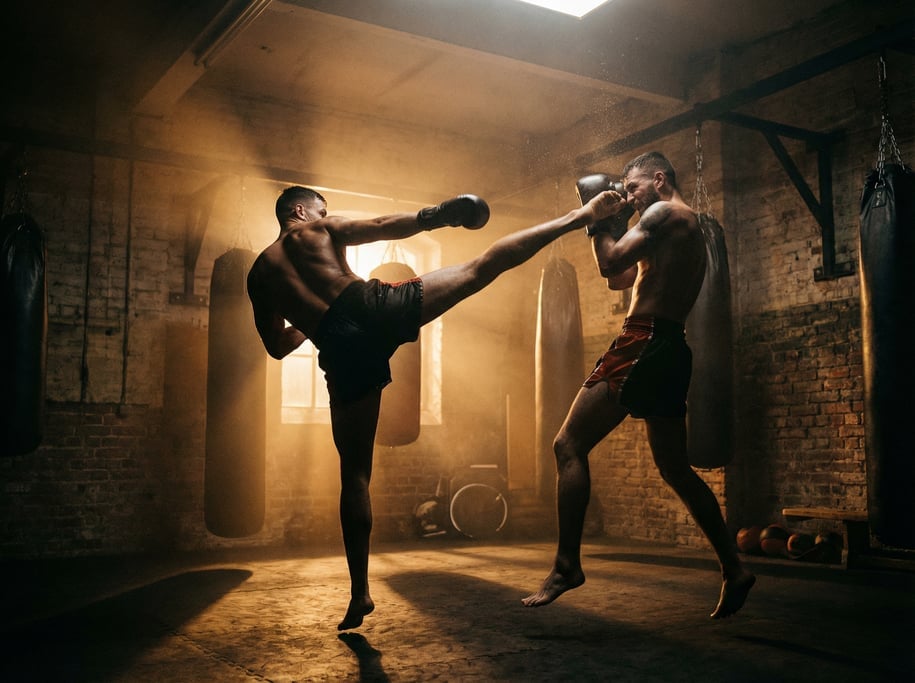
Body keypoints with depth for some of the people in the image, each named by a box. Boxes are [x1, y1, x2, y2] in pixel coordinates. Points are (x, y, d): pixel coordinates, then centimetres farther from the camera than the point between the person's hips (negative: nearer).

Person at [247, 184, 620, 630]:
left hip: (341, 347, 2)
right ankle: (579, 217, 15)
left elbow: (277, 346, 29)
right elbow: (387, 226, 11)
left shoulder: (259, 274, 26)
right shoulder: (321, 229, 19)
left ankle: (360, 594, 10)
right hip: (374, 306, -2)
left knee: (354, 471, 10)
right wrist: (436, 216, 16)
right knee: (481, 267, 9)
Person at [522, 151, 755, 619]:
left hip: (643, 343, -10)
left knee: (569, 445, -9)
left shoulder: (665, 213, -4)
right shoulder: (689, 226, 25)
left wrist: (599, 221, 1)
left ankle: (567, 564, -10)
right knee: (675, 469, 15)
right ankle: (733, 570, 18)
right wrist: (614, 223, 20)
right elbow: (618, 278, 27)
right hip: (671, 349, 10)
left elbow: (610, 263, -14)